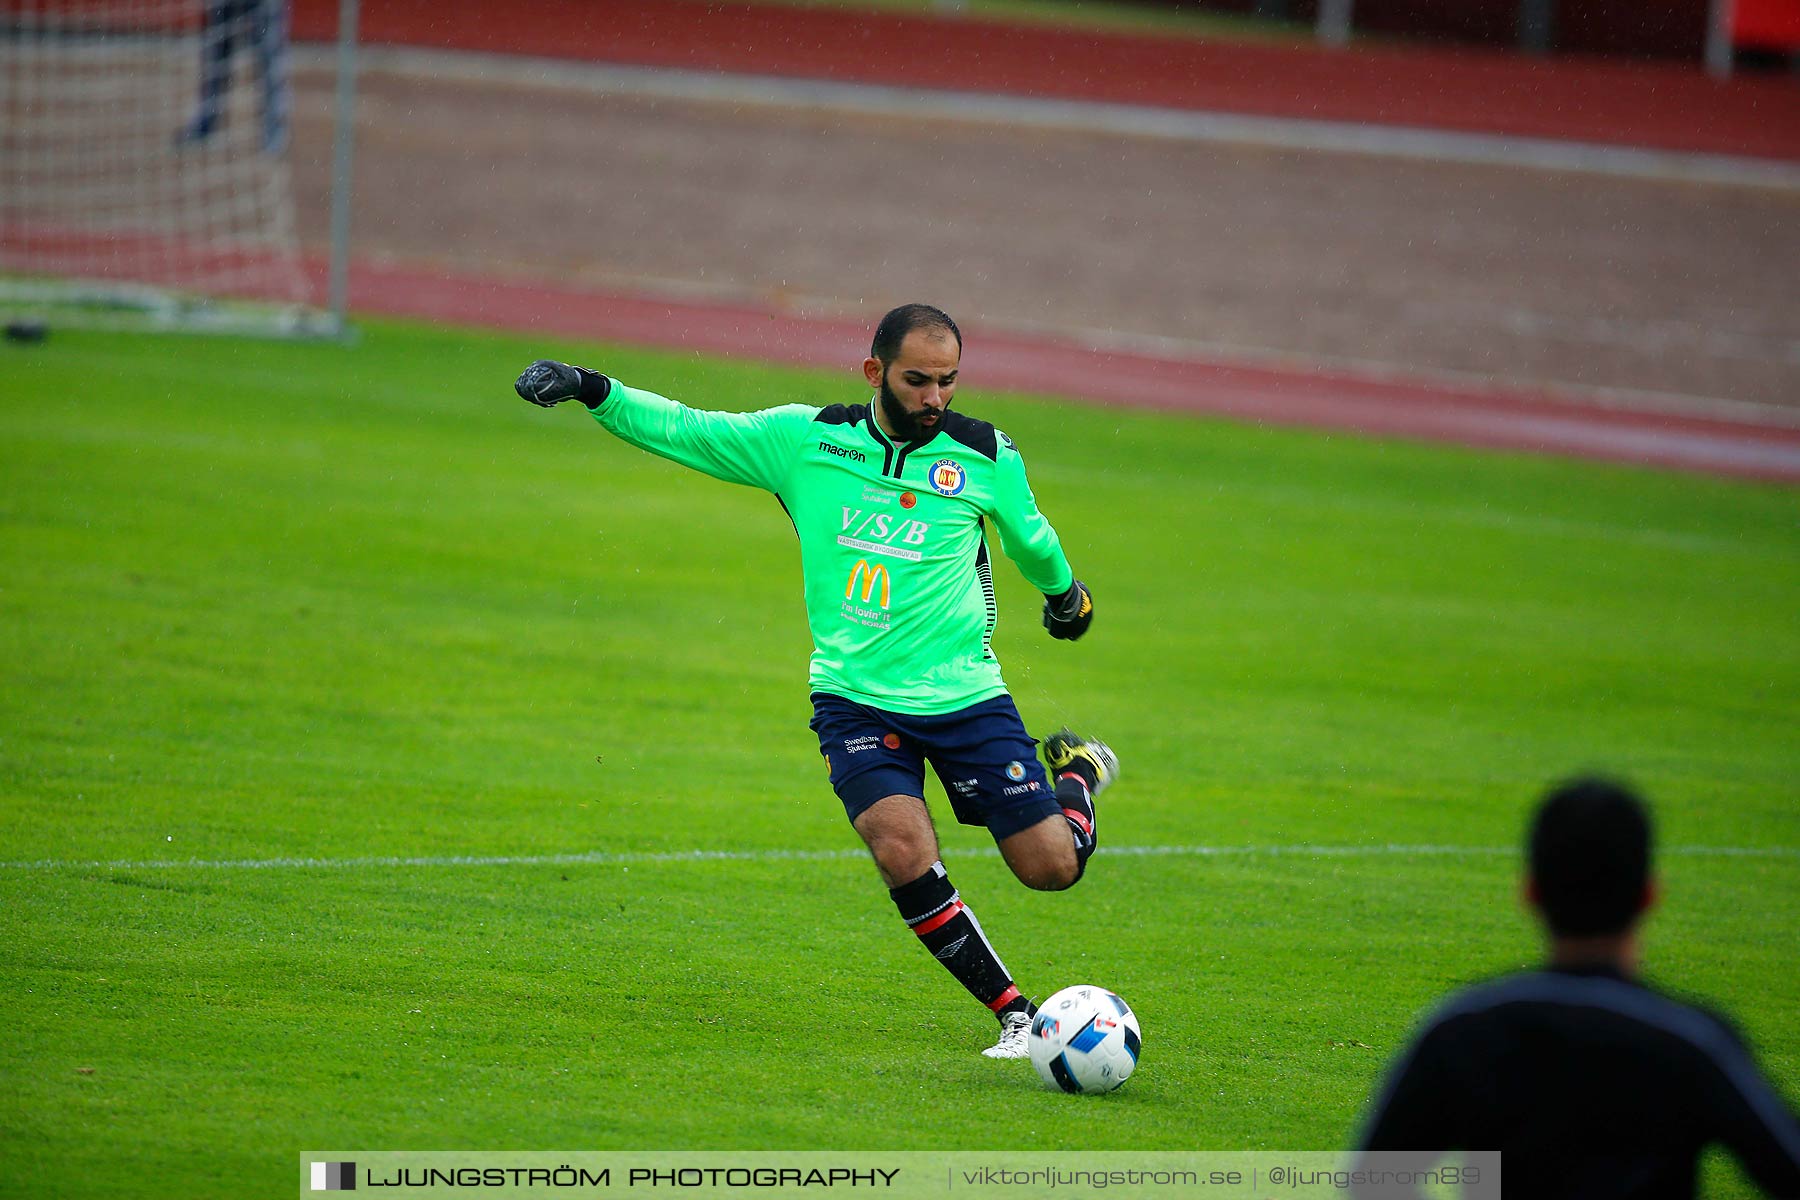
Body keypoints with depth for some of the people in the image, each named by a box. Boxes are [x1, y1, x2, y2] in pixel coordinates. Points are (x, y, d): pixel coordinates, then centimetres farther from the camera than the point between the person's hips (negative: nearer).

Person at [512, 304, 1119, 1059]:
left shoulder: (986, 456, -2)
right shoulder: (805, 438, -1)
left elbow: (1030, 537, 18)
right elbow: (684, 430, 4)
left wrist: (1064, 592, 34)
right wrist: (592, 390, -7)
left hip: (964, 694, 0)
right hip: (854, 698, 0)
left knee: (1052, 865, -2)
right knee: (902, 850, -24)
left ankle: (1076, 774, 35)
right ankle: (1013, 1012, -8)